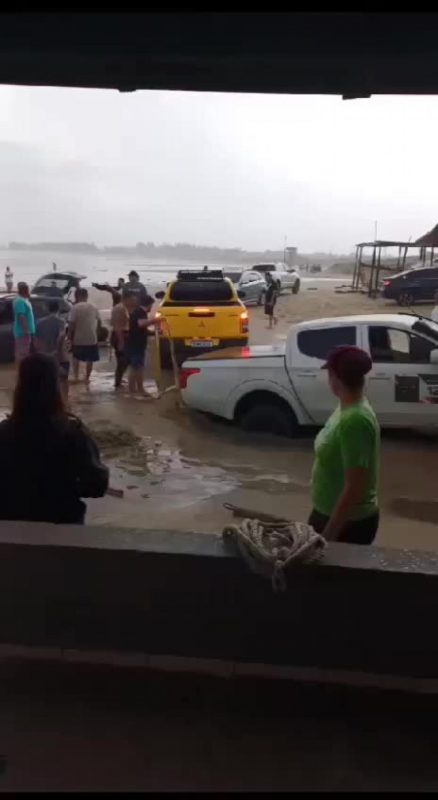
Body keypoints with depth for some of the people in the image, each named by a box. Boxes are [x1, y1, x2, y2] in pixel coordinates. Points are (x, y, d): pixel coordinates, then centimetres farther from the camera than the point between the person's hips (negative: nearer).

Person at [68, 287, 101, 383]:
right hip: (92, 338, 2)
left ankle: (76, 376, 15)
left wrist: (70, 335, -3)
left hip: (78, 338, -2)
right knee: (90, 359, 11)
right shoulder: (93, 307, 2)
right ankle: (87, 378, 15)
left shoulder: (75, 307, -10)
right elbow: (99, 321, 10)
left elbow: (71, 323, -14)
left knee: (76, 357, 19)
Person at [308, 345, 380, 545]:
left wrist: (328, 535, -22)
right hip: (328, 512, 8)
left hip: (348, 524, -8)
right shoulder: (347, 409, 1)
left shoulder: (354, 420, -28)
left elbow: (354, 488, -27)